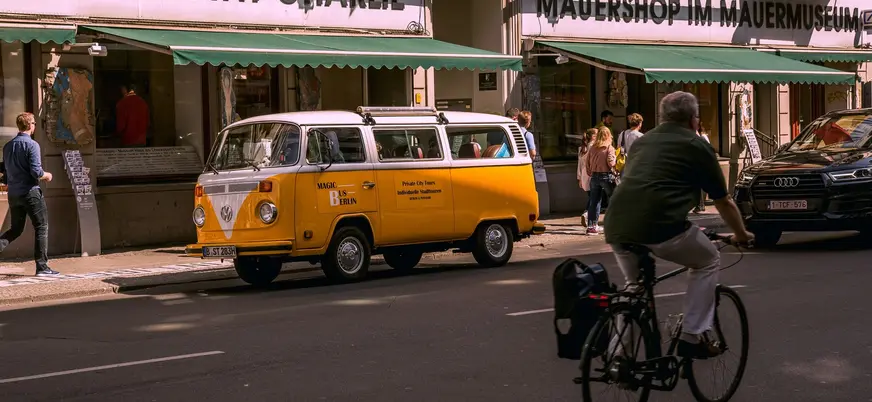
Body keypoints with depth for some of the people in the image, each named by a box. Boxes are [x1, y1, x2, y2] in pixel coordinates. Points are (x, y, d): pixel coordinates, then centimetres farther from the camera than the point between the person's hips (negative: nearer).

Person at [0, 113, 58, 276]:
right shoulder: (32, 145, -12)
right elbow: (36, 171, -19)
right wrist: (46, 175, 1)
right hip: (30, 192, -6)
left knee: (15, 229, 17)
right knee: (41, 228, 3)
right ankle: (42, 266, 2)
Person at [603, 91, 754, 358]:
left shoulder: (642, 141, 26)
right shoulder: (697, 146, 12)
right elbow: (723, 202, 19)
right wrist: (741, 234, 36)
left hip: (616, 228, 5)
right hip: (661, 226, -5)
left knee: (633, 285, 30)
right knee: (708, 261, 21)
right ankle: (692, 337, 14)